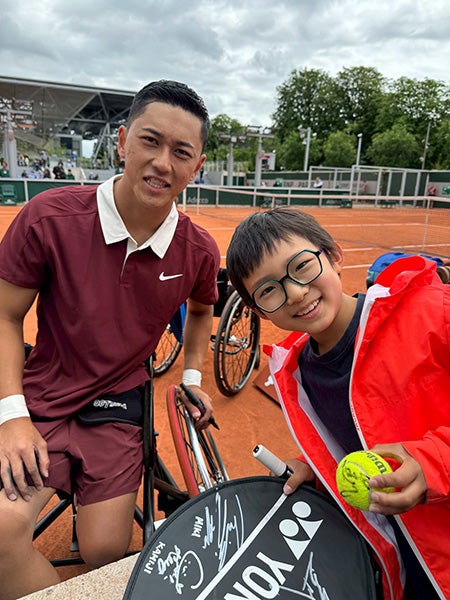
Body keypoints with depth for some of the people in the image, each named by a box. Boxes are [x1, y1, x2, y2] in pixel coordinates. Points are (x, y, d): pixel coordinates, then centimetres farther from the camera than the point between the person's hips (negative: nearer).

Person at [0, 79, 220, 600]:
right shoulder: (50, 216, -16)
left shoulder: (199, 252, -9)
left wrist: (192, 377, 9)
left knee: (106, 555, 2)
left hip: (117, 407, 2)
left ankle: (94, 506, 38)